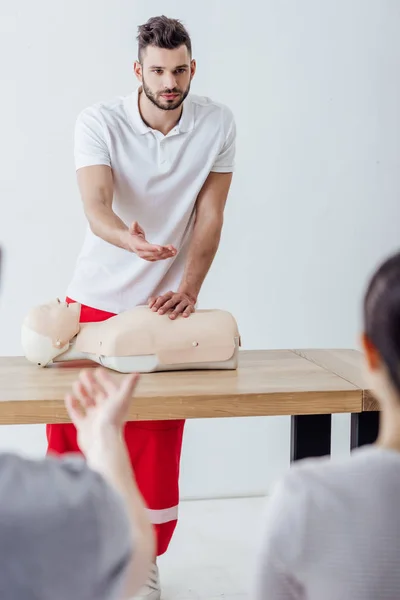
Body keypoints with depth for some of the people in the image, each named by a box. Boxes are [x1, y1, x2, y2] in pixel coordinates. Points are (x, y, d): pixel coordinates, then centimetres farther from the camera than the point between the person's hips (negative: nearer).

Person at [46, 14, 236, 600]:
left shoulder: (217, 123, -7)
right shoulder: (99, 122, -13)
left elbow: (210, 215, -6)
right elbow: (97, 209, -26)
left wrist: (189, 289, -18)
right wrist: (132, 240, -48)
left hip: (163, 303, 1)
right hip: (94, 301, 0)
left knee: (157, 442, 3)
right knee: (72, 426, 8)